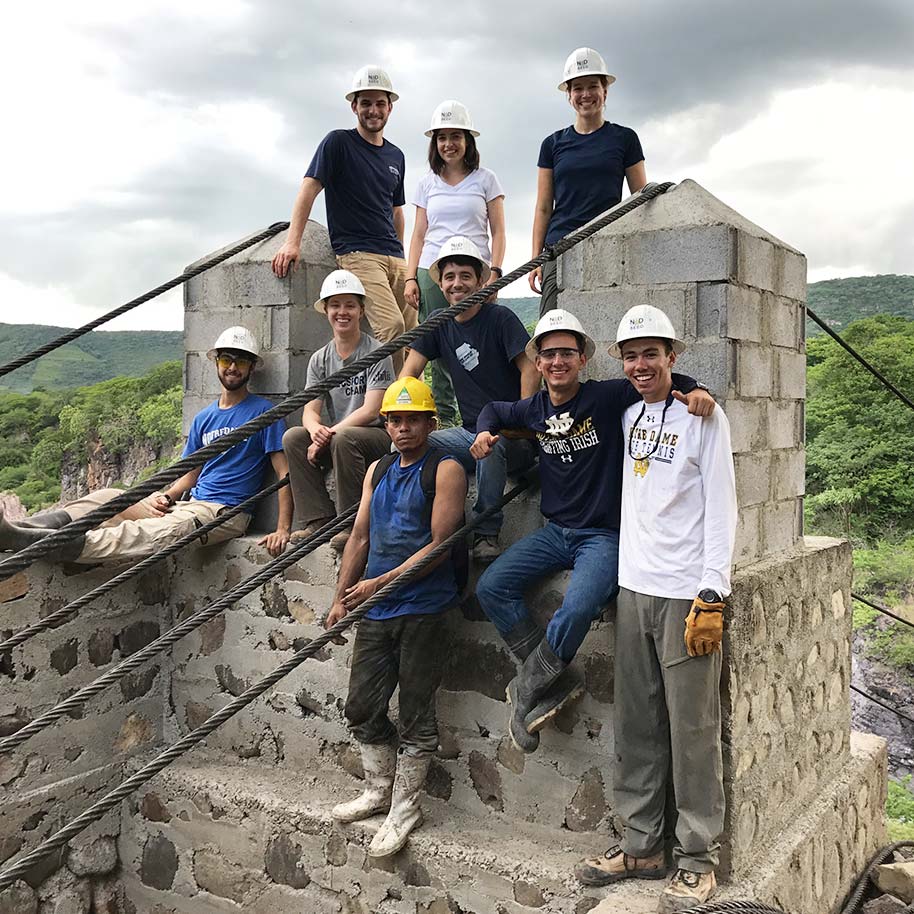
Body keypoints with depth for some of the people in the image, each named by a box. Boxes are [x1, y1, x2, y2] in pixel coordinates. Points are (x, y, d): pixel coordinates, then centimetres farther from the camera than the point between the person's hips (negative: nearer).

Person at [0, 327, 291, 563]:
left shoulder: (263, 411, -1)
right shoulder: (203, 418, 19)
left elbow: (285, 472, -7)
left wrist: (282, 529, -18)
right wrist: (166, 496, -2)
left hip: (225, 512, -8)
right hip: (188, 505, 8)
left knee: (148, 536, -32)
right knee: (109, 497, -13)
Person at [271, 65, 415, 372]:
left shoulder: (396, 156, 21)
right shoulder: (338, 142, 2)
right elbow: (309, 188, -7)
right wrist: (292, 242, -18)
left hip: (394, 257, 7)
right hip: (356, 253, -7)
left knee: (411, 333, -2)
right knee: (390, 325, -25)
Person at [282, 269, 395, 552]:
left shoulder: (376, 352, -7)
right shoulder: (320, 359, 9)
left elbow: (370, 410, -16)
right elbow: (310, 410, 1)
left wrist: (329, 434, -22)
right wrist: (316, 430, -24)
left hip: (381, 436, -6)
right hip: (336, 440, 6)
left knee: (343, 438, -35)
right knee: (293, 437, -17)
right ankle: (319, 520, -16)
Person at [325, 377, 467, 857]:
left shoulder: (445, 470, -6)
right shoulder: (378, 471, 15)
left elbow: (440, 543, -13)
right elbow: (360, 537, 16)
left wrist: (381, 583, -15)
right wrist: (342, 598, 11)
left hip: (422, 609, -7)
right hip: (375, 611, 7)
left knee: (415, 714, 3)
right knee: (362, 707, 12)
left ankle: (405, 806, 17)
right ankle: (380, 789, 31)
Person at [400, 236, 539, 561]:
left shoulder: (499, 318, -6)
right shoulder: (439, 324, 9)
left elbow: (530, 368, -12)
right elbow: (410, 370, 6)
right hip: (470, 433, 5)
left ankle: (487, 533, -24)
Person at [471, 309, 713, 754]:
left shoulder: (607, 397, -10)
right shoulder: (533, 410, 6)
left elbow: (662, 380, -10)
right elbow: (493, 409, 26)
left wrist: (694, 390, -31)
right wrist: (485, 432, 6)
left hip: (603, 534, -6)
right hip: (555, 532, 6)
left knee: (578, 608, -30)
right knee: (491, 588, -10)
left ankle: (530, 689, -5)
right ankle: (556, 679, -4)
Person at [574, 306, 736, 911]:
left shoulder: (703, 418, -4)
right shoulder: (626, 417, 13)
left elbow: (720, 510, -8)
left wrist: (711, 597, -15)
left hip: (686, 594, -6)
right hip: (634, 588, 6)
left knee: (693, 730, 0)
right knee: (636, 726, 10)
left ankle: (698, 861, 12)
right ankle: (642, 846, 23)